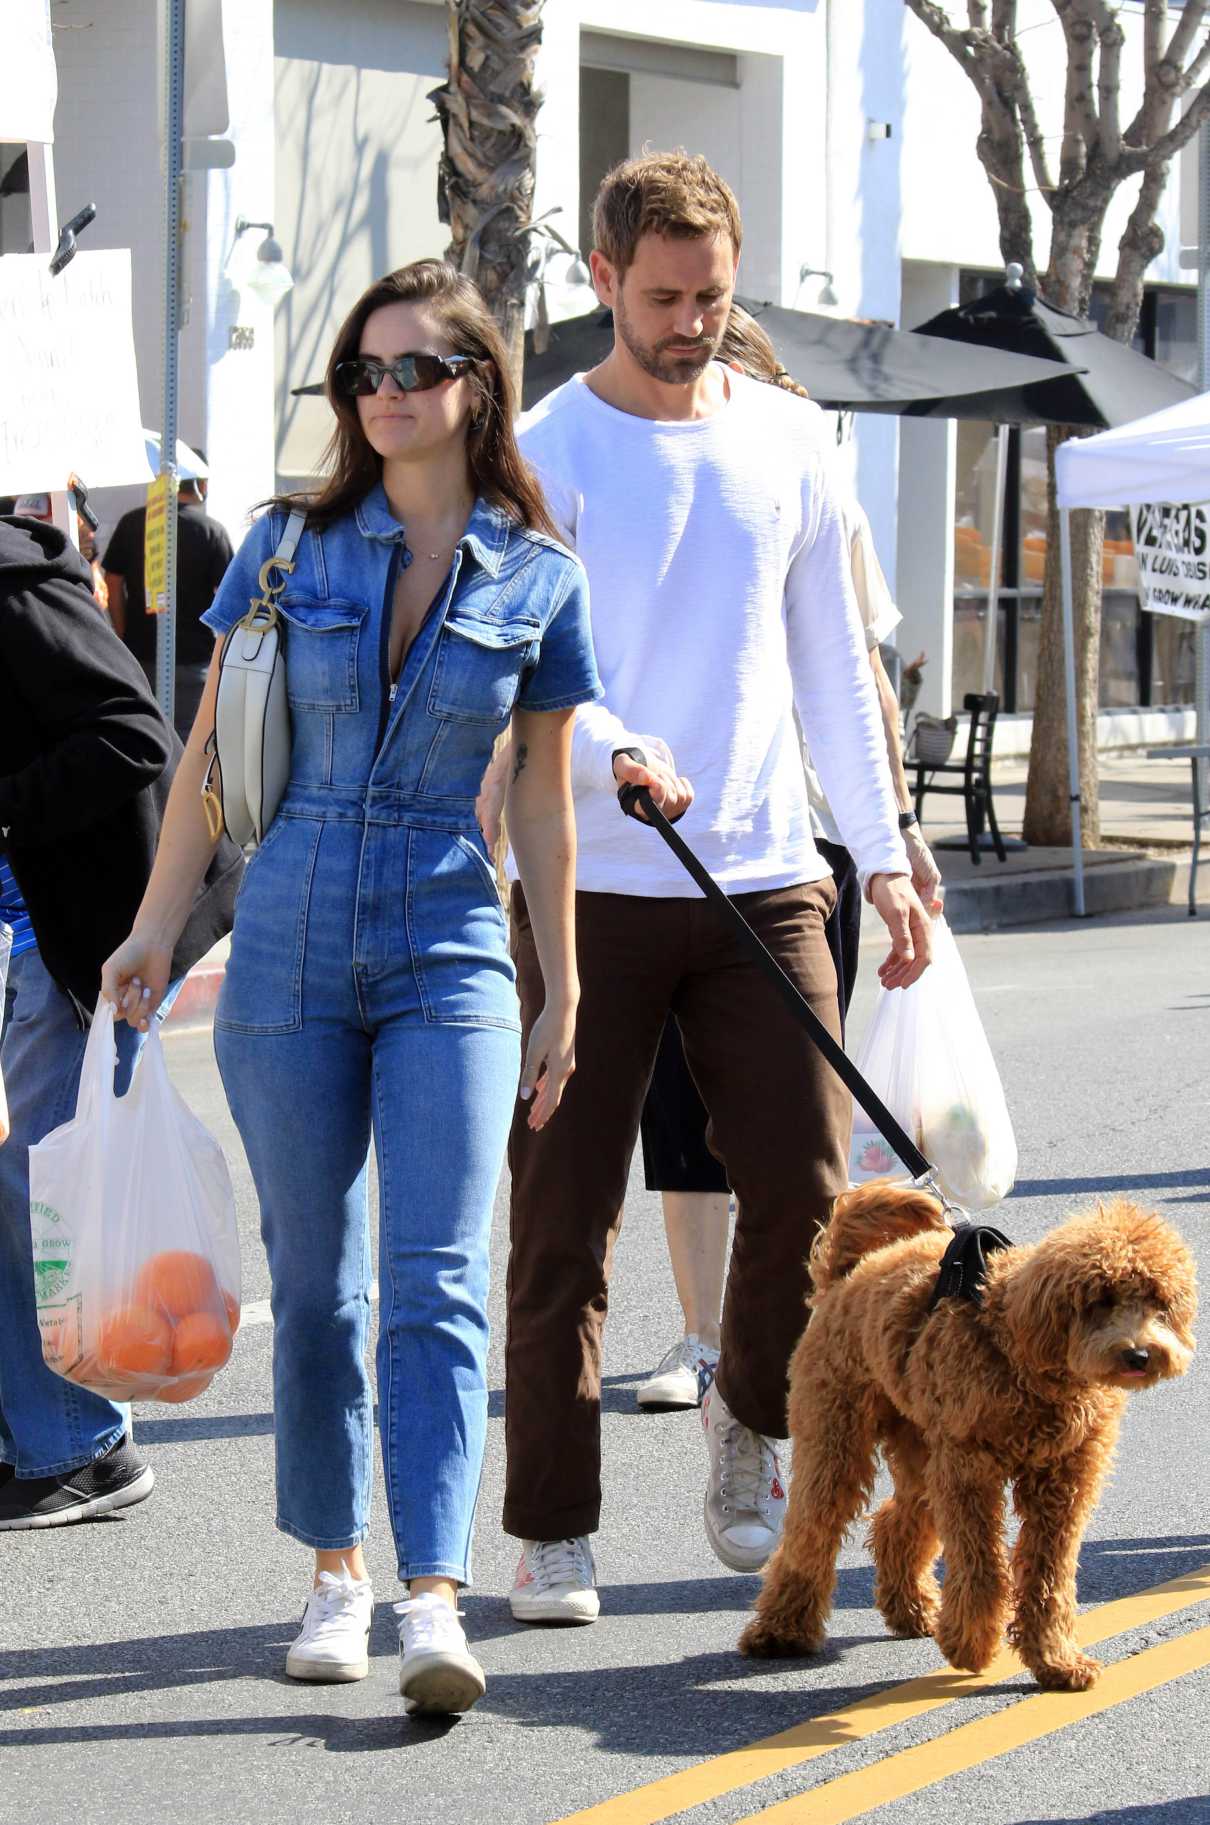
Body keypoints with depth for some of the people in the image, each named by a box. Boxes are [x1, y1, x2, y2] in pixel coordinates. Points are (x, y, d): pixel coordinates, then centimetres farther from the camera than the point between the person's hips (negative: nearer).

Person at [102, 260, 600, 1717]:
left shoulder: (537, 577, 2)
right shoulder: (290, 547, 3)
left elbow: (543, 801, 8)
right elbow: (211, 751, 10)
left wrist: (563, 996, 9)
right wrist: (154, 926, 9)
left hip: (450, 954, -1)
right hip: (290, 946, 1)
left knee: (438, 1282, -12)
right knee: (313, 1283, 8)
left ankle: (434, 1603, -18)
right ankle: (337, 1575, 21)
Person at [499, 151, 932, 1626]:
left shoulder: (787, 440, 11)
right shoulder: (546, 455, -2)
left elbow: (832, 663, 15)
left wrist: (883, 855, 9)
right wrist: (612, 755, -29)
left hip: (766, 881, 3)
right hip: (589, 888, -3)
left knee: (805, 1187, -2)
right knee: (564, 1219, -1)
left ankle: (748, 1432, 24)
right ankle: (551, 1531, 8)